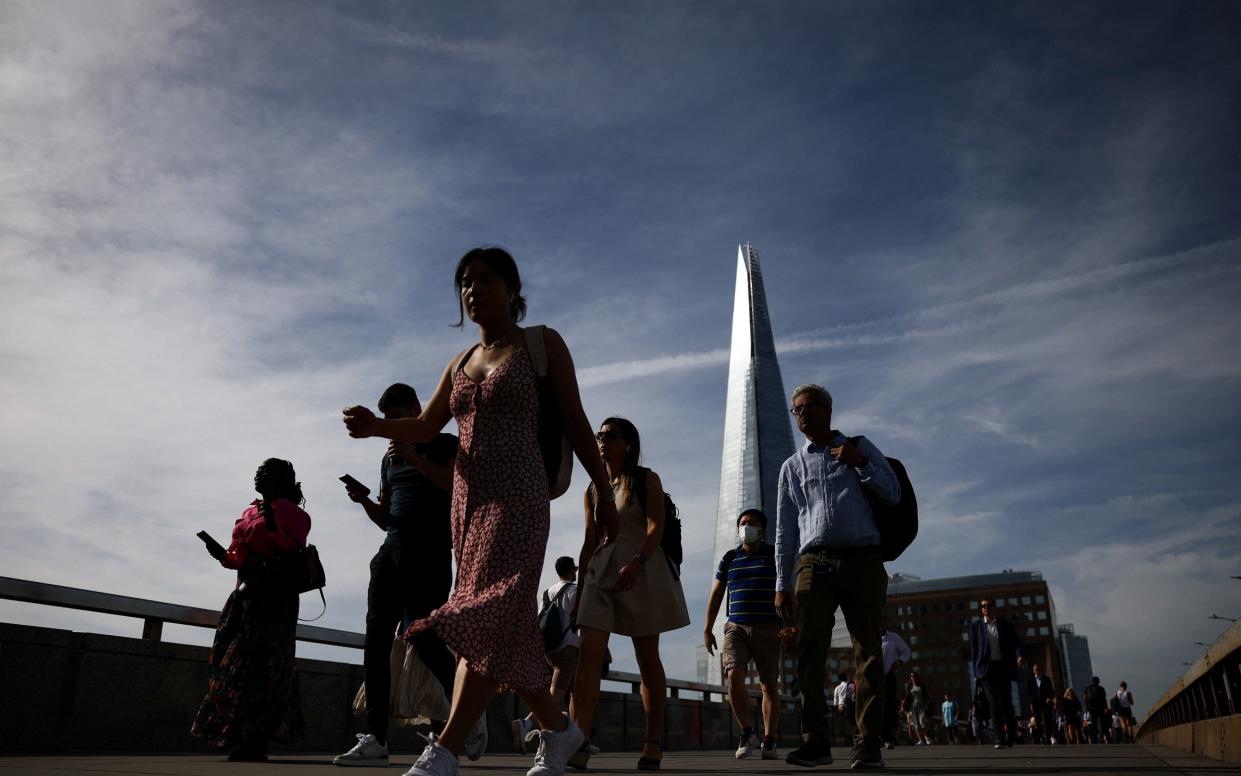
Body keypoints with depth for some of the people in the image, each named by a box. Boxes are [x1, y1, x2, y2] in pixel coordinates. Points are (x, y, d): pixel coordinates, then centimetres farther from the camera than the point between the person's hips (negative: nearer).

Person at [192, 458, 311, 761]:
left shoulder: (289, 511, -1)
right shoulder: (250, 511, 20)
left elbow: (295, 553, -11)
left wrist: (272, 528, -21)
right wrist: (224, 556, 3)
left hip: (274, 596, -8)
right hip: (246, 594, 8)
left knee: (260, 663, -12)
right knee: (233, 662, 4)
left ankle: (255, 739, -12)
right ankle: (244, 736, 8)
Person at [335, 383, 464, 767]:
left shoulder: (445, 444, 7)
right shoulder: (389, 458, 25)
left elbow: (458, 488, -11)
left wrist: (416, 459, -17)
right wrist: (365, 501, 5)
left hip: (430, 552, -6)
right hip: (391, 550, 7)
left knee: (423, 637, -13)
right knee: (376, 640, -5)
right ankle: (375, 739, -6)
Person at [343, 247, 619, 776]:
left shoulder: (542, 344, 6)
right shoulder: (460, 363, 21)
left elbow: (576, 424, 4)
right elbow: (425, 428, 15)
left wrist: (604, 494, 2)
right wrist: (375, 426, -6)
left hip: (518, 494, -6)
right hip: (468, 498, 6)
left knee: (490, 618, -17)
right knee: (507, 628, 7)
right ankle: (558, 729, 23)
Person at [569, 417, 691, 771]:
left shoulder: (647, 480, 3)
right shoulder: (593, 491, 16)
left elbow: (655, 529, -10)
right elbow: (589, 543, 16)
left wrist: (635, 563, -27)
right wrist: (580, 588, 10)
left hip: (642, 570, -4)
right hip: (600, 573, 4)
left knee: (647, 659, 2)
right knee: (588, 656, -12)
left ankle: (653, 742, 11)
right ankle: (578, 743, -19)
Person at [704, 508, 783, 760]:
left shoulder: (774, 555, 6)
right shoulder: (729, 558, 13)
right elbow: (715, 595, 15)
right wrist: (707, 629, 10)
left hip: (768, 629, -1)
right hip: (736, 628, 1)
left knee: (769, 685, 1)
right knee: (734, 676, -17)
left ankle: (769, 742, 11)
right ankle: (747, 733, -3)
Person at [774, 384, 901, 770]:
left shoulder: (861, 447, 14)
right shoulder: (792, 466, 18)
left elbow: (893, 494, 6)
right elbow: (785, 530, 15)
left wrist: (859, 463, -8)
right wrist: (782, 584, 8)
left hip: (863, 561, -1)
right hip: (814, 564, 1)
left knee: (868, 653, -3)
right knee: (809, 653, -9)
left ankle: (868, 743, 0)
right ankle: (815, 741, -6)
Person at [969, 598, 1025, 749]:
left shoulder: (1006, 624, 11)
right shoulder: (976, 625, 9)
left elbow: (1016, 643, 5)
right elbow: (973, 649, 8)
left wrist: (1020, 655, -17)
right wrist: (976, 671, 3)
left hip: (1004, 667, 1)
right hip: (986, 667, -1)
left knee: (1005, 701, -3)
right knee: (993, 702, -7)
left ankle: (1011, 728, 24)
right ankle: (1000, 739, -8)